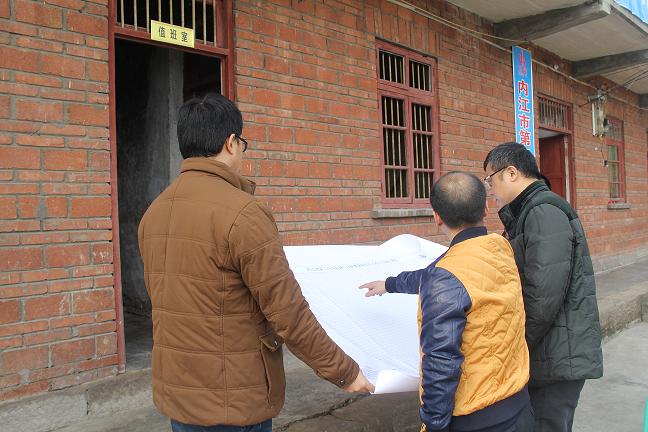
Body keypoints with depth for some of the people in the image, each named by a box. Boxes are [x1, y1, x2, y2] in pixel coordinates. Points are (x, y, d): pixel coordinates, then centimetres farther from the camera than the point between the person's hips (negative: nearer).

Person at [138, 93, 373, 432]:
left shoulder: (153, 214, 2)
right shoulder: (241, 213, -21)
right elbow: (288, 314, -19)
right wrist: (343, 372, -7)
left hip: (174, 393, 7)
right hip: (232, 405, -7)